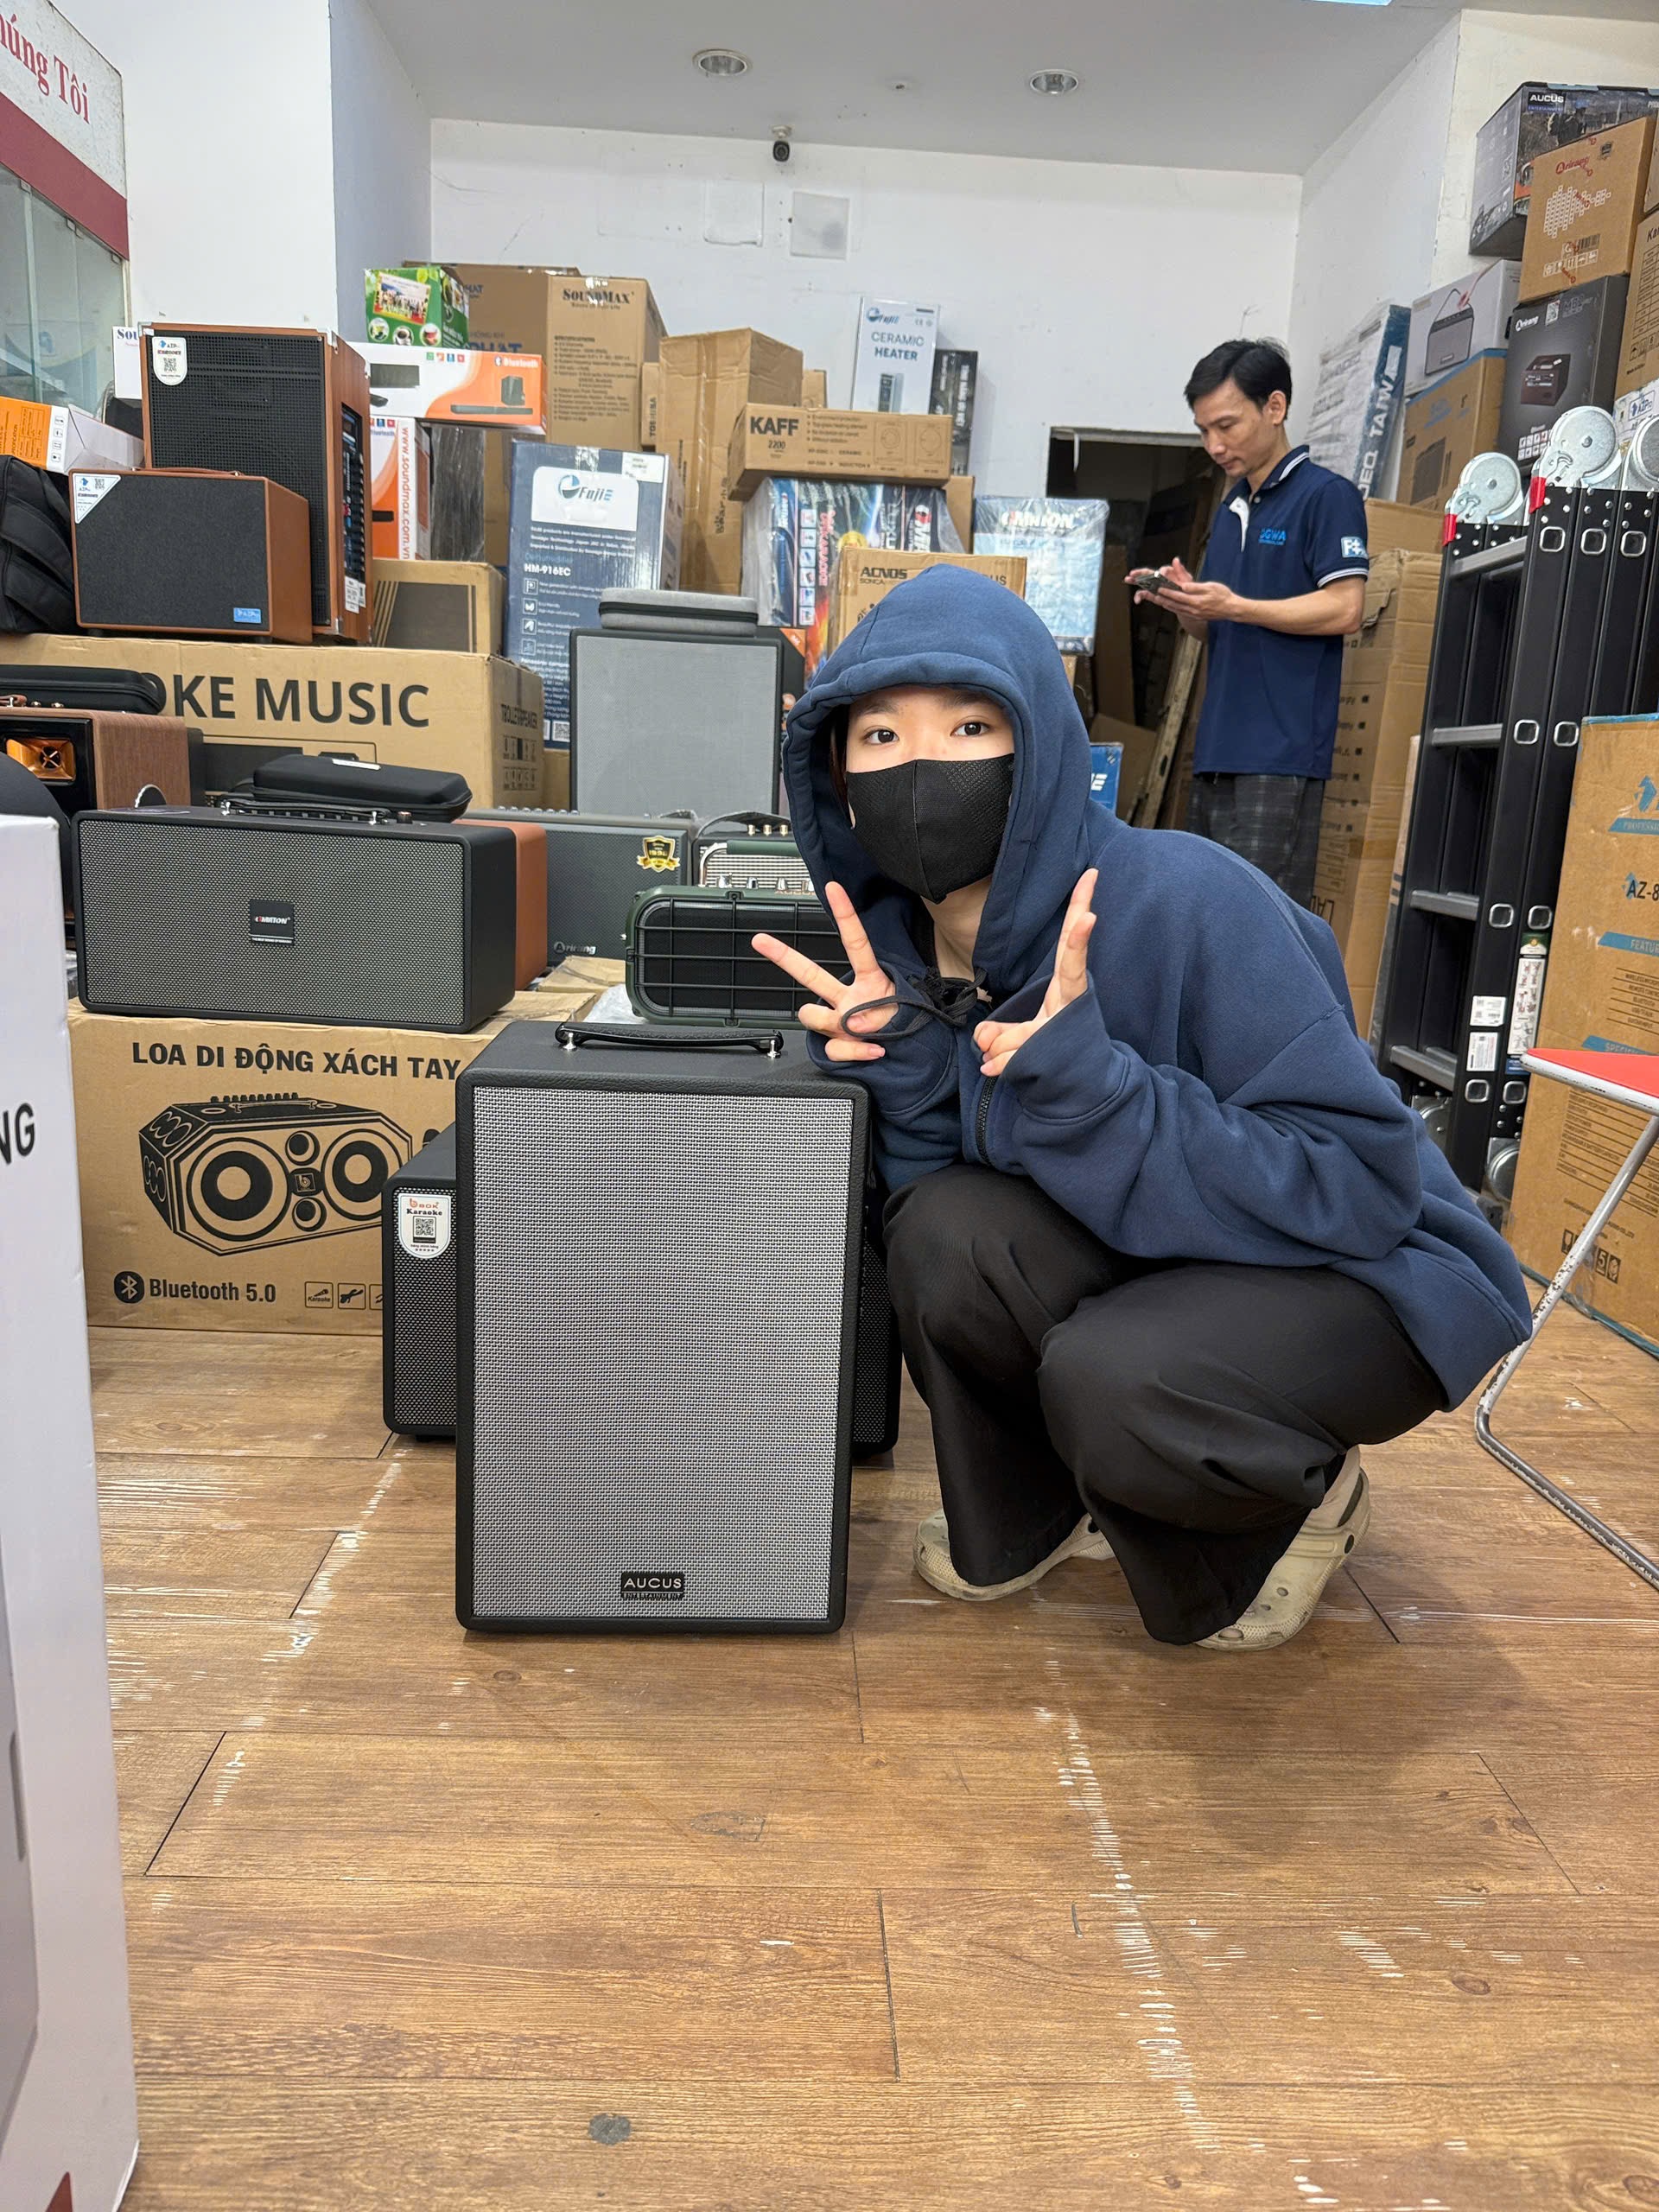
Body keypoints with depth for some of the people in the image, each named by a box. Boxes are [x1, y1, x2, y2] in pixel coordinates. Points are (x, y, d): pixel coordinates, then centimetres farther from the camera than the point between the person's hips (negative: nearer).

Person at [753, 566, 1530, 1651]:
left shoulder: (1186, 902, -28)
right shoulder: (899, 940, -8)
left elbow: (1364, 1185, -26)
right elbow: (954, 1199, -3)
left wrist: (1087, 1086, -36)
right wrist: (901, 1075, -22)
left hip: (1367, 1274, -5)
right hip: (1152, 1263, 6)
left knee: (1110, 1380, -33)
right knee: (942, 1231, -22)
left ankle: (1304, 1501, 5)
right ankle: (1022, 1518, 9)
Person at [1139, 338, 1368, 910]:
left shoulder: (1327, 496, -4)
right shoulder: (1230, 509, 21)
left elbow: (1345, 609, -13)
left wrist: (1235, 606, -17)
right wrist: (1184, 601, 0)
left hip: (1280, 755, -8)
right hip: (1216, 750, 8)